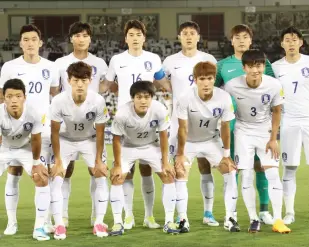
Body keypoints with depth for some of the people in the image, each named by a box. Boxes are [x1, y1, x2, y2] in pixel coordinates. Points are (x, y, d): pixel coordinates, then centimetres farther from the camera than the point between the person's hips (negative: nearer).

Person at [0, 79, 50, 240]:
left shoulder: (33, 114, -32)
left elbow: (36, 140, -15)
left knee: (42, 180, -12)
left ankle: (39, 228, -4)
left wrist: (36, 162, -3)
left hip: (26, 148, 1)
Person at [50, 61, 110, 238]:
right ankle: (59, 224, -6)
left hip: (90, 140, 0)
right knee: (56, 176, -12)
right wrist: (58, 161, -15)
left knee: (101, 176, -9)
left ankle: (99, 223, 1)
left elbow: (100, 133, -16)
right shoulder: (59, 101, -30)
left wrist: (99, 161, -12)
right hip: (66, 139, 0)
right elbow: (55, 132, -17)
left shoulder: (98, 101, -29)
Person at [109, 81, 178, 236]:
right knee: (116, 179, -13)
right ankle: (118, 223, -3)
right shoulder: (122, 113, -35)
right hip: (128, 147, -1)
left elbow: (163, 136, -15)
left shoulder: (160, 110, -31)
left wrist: (165, 162, -10)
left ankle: (169, 221, 1)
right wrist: (117, 165, -12)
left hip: (151, 146, 1)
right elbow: (116, 139, -19)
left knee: (168, 176, -6)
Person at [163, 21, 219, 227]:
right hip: (179, 121, -1)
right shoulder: (170, 62, 2)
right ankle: (182, 216, -2)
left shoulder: (209, 60, 3)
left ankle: (208, 213, 14)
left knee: (205, 166, 4)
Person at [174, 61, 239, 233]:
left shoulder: (224, 98, -24)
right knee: (180, 173, -15)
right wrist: (180, 154, -16)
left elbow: (225, 128, -13)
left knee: (230, 172, -6)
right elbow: (183, 128, -21)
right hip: (189, 142, -2)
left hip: (212, 140, 2)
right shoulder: (186, 98, -30)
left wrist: (226, 155, -7)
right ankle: (183, 219, -4)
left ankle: (230, 218, 2)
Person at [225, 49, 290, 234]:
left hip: (266, 132, 1)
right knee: (247, 176, -5)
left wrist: (273, 139, -5)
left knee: (273, 174, -7)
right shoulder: (232, 86, -24)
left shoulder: (274, 85, -21)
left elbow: (276, 111, -4)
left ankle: (278, 220, -4)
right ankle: (254, 220, 6)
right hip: (244, 132, -1)